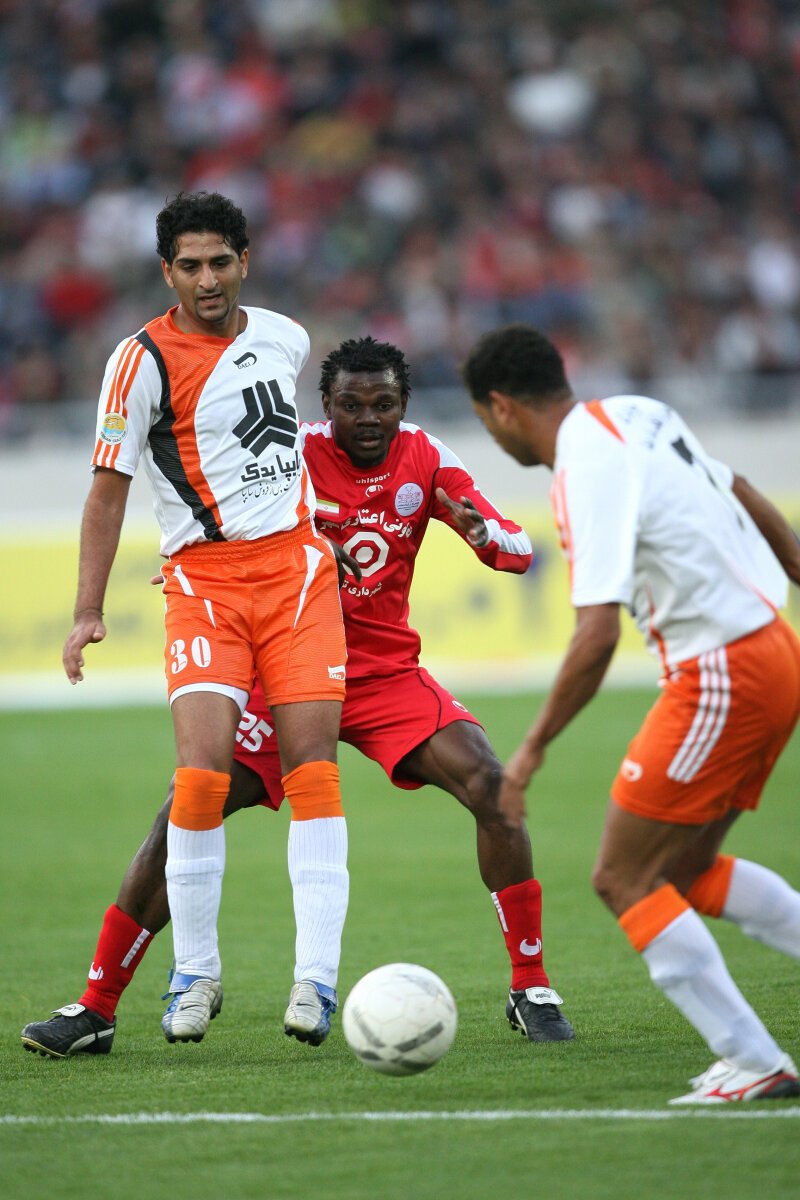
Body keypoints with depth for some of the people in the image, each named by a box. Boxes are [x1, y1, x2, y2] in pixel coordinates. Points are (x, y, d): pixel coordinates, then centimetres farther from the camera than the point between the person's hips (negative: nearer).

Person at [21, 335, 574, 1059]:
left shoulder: (424, 459, -1)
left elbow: (519, 552, -4)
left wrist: (485, 532, -28)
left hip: (389, 673, 2)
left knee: (491, 787, -19)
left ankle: (532, 991, -6)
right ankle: (96, 1010, -4)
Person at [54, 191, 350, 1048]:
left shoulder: (284, 337, 9)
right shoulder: (143, 359, -5)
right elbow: (109, 487, -2)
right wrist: (87, 611, -7)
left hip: (296, 566, 3)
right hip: (203, 579, -3)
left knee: (311, 763, -8)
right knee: (202, 769, -16)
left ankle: (317, 973, -8)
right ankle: (195, 975, -2)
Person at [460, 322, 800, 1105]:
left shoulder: (588, 473, -19)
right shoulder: (635, 416, 9)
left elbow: (597, 636, -25)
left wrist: (532, 752, -19)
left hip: (721, 675, -9)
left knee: (625, 879, -3)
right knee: (685, 870, 19)